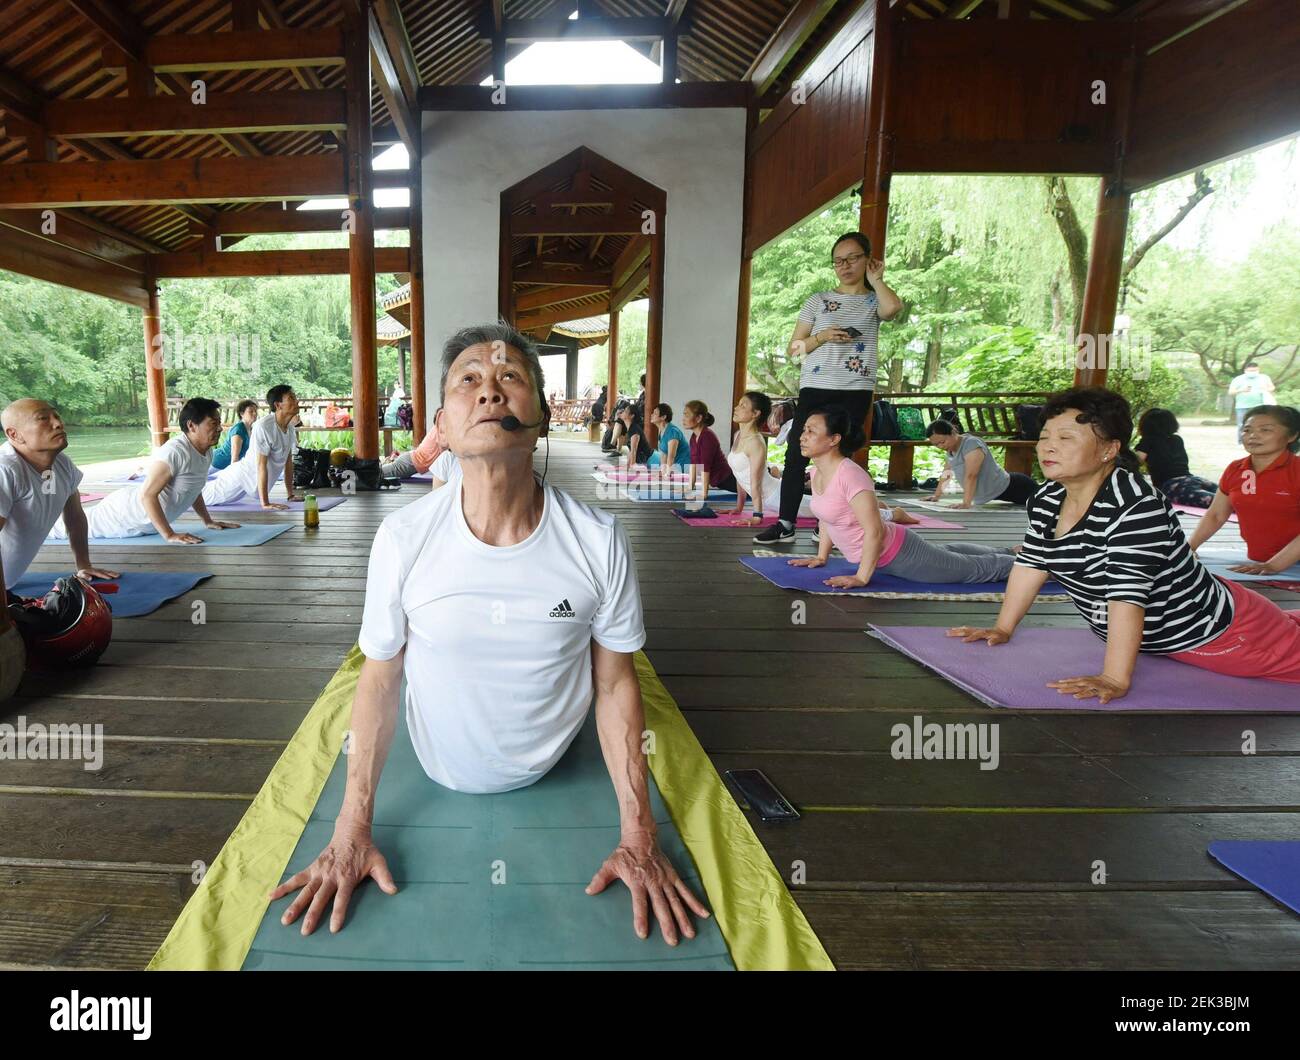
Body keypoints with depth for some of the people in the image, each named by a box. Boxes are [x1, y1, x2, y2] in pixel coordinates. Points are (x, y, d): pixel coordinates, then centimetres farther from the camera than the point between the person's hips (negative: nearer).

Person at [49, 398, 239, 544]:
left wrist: (208, 521, 11)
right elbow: (147, 495, -33)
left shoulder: (207, 452, -4)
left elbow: (194, 489, 14)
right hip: (126, 513, -8)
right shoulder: (174, 452, -33)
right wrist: (169, 535, -33)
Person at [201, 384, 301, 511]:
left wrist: (290, 494, 6)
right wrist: (265, 503, -30)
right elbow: (261, 466, -29)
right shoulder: (264, 426, -29)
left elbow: (288, 461, 5)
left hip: (257, 481, 7)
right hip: (242, 476, -7)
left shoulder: (291, 428, -4)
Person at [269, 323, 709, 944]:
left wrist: (638, 835, -14)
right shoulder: (401, 538, -24)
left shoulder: (600, 541, -25)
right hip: (438, 777, 1)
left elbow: (615, 684, -14)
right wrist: (352, 830, -12)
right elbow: (379, 679, -11)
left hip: (551, 776, 0)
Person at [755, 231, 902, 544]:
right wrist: (822, 336, -8)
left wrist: (875, 279, -1)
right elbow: (794, 348, 9)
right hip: (815, 387, 1)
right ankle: (785, 523, 1)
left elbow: (892, 307, -18)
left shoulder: (874, 301, 9)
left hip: (855, 391, -1)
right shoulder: (817, 302, 11)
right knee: (797, 454, -4)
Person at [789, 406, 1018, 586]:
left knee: (976, 569, 10)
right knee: (946, 553, 33)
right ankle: (1011, 552, 55)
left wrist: (861, 578, -29)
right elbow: (826, 517, 11)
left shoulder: (850, 475, -32)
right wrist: (821, 557, 10)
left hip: (898, 554, -9)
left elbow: (875, 531, -32)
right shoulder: (817, 472, -5)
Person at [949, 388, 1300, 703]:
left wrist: (1114, 681, -39)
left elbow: (1127, 595, -38)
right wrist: (1003, 629, -2)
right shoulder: (1045, 500, -11)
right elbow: (1031, 564, -1)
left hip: (1212, 632, -8)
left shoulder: (1136, 505, -35)